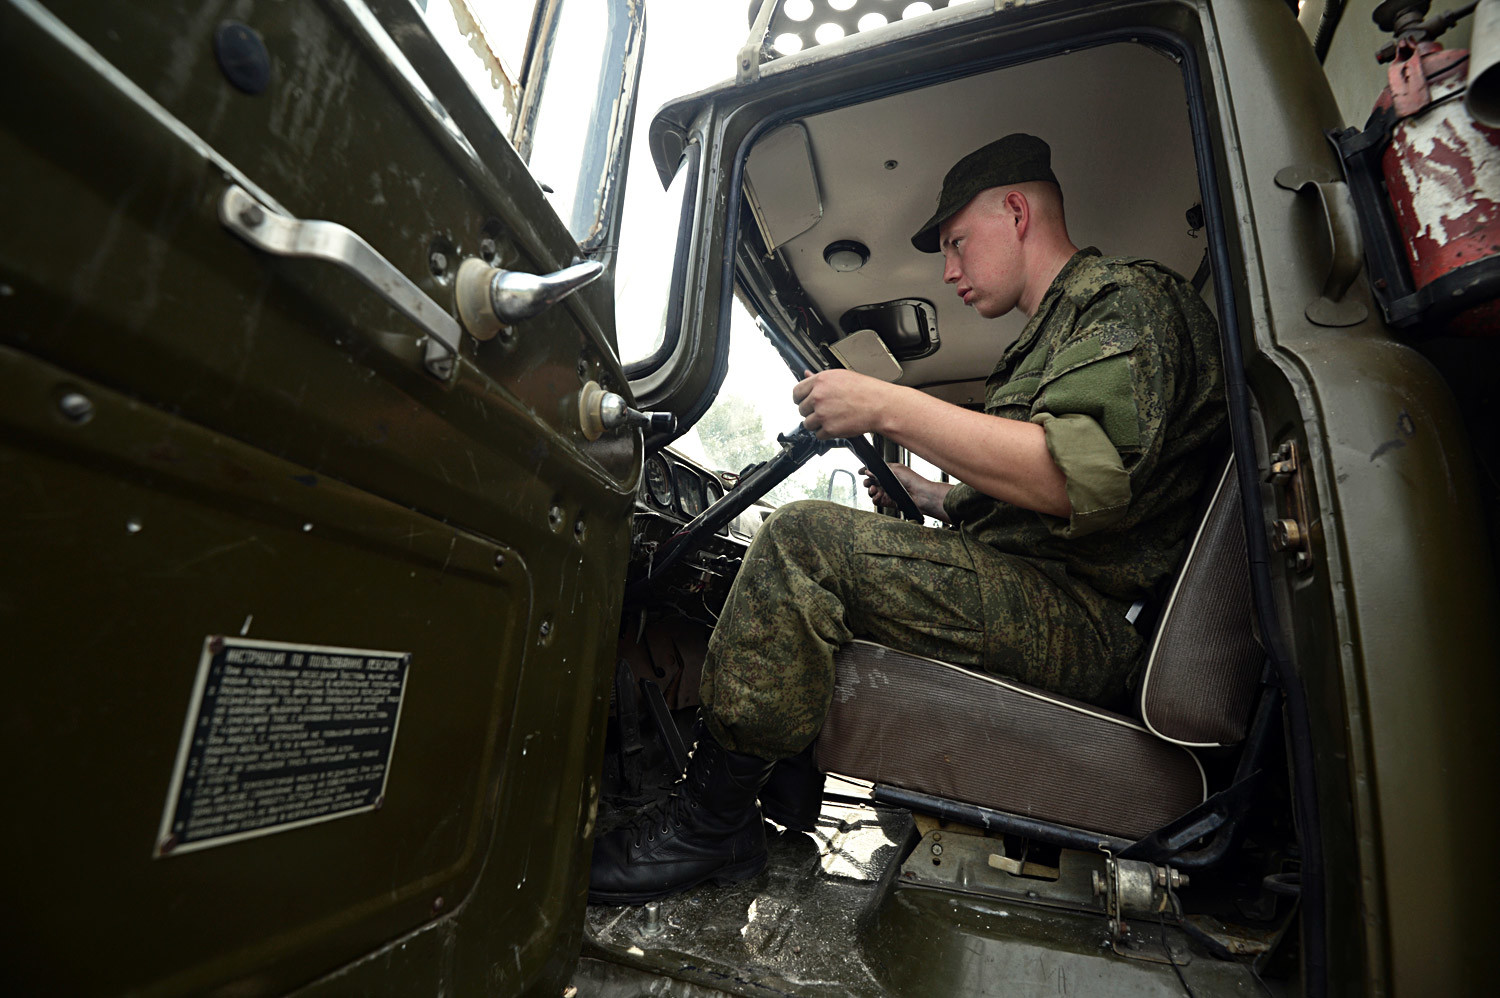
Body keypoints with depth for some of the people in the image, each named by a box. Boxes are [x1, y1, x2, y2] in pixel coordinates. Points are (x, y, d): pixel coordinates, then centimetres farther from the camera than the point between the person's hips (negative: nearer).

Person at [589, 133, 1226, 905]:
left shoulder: (1128, 298, -4)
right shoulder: (1057, 333, 27)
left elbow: (1081, 478, -24)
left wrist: (891, 408, -22)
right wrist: (924, 495, 21)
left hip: (1082, 618, -10)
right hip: (1035, 602, 11)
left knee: (803, 543, -26)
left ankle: (706, 825, -13)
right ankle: (788, 784, 12)